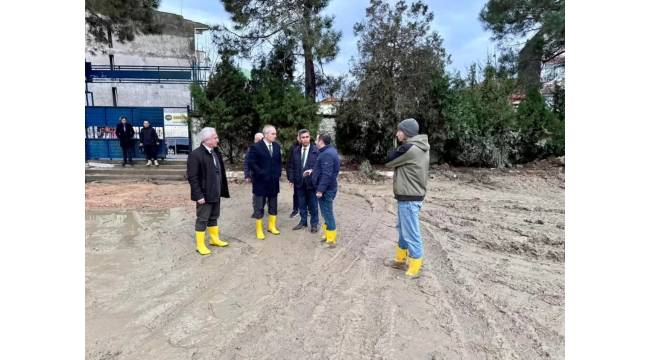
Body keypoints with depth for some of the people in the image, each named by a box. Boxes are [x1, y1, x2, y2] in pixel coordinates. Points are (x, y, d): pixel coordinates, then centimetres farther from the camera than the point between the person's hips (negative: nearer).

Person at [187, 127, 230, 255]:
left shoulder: (216, 152, 7)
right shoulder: (195, 154, -17)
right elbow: (192, 177, -18)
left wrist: (222, 190, 10)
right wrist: (199, 195, -20)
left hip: (216, 193, 7)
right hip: (204, 194, -7)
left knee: (214, 218, 20)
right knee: (202, 220, 5)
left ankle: (214, 239, 35)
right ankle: (200, 245, 17)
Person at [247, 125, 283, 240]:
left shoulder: (277, 146, 7)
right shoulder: (256, 147, -12)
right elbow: (251, 163, -15)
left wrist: (279, 172, 2)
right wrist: (261, 173, -16)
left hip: (274, 181, 6)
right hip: (261, 182, -5)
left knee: (273, 206, 14)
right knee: (259, 207, 4)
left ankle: (272, 226, 28)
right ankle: (259, 230, 14)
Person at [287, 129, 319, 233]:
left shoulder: (316, 150, -8)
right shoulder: (295, 151, 7)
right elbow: (290, 166, 10)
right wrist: (291, 179, 4)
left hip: (311, 182, -4)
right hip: (299, 182, 4)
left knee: (313, 205, 7)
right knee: (301, 204, 13)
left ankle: (314, 224, 19)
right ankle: (303, 222, 27)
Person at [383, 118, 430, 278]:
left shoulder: (409, 148, -22)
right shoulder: (419, 148, 9)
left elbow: (388, 161, -10)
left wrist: (398, 148, 3)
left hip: (409, 198, -10)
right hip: (409, 196, 10)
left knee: (411, 234, -1)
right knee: (403, 229, 21)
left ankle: (414, 269, 10)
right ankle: (400, 260, 35)